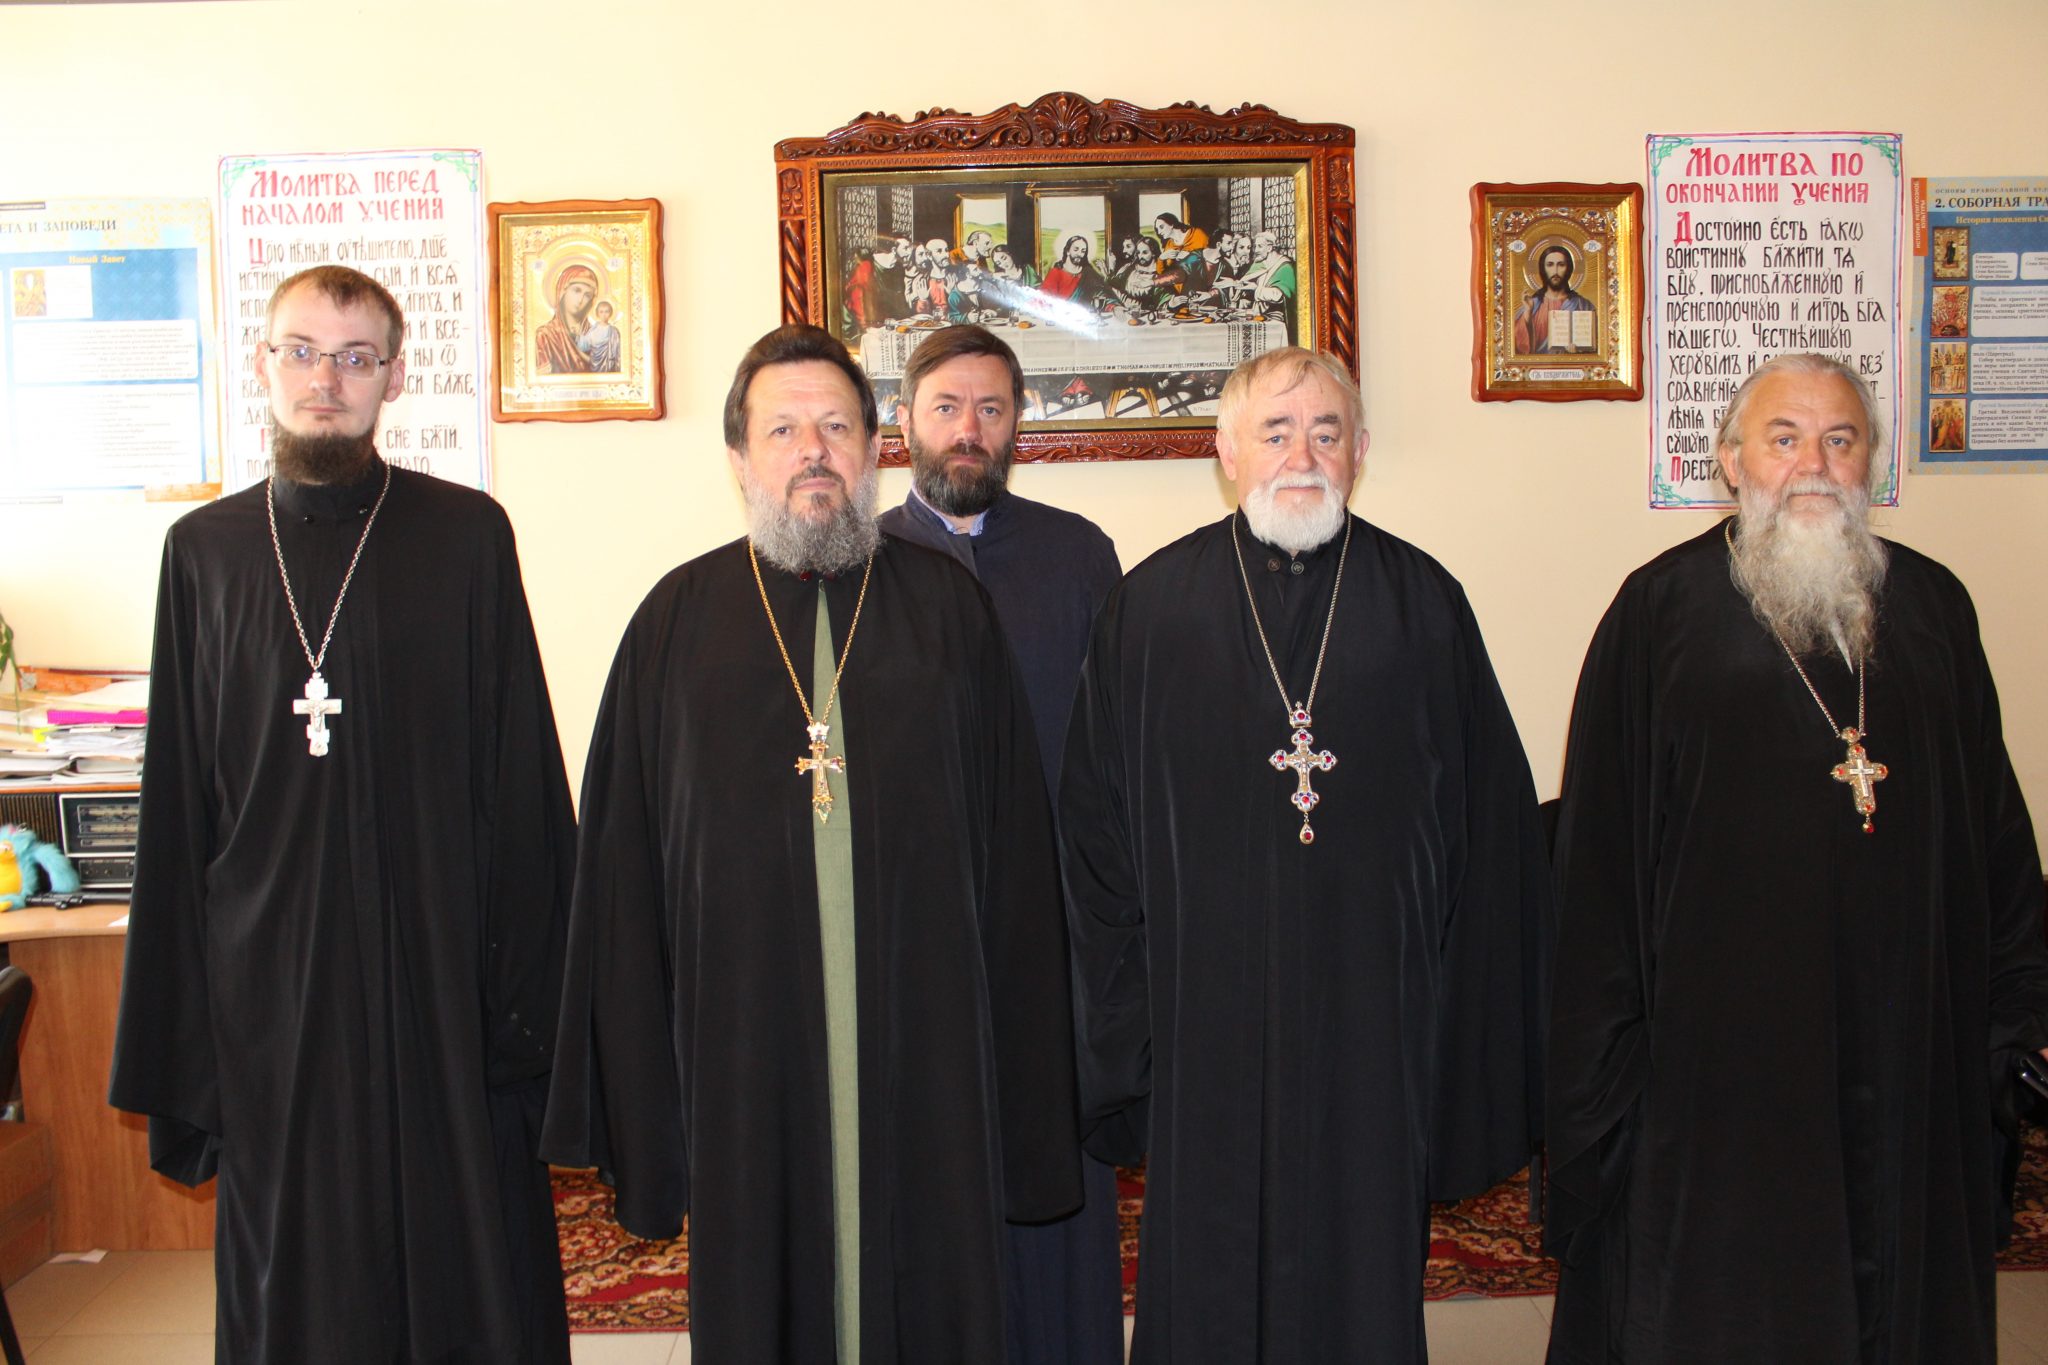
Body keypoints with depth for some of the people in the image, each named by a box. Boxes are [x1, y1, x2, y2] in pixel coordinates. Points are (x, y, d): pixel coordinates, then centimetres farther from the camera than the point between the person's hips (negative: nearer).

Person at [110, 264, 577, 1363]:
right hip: (270, 983, 2)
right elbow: (178, 806, 7)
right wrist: (172, 1032, 5)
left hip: (439, 972, -2)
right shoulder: (205, 550, 6)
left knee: (463, 1270, 8)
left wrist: (524, 993, -8)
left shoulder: (466, 536, -2)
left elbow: (518, 778, -4)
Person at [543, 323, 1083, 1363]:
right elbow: (622, 860, 3)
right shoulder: (681, 620, 4)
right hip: (745, 1039, 0)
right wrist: (637, 1075, 0)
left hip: (923, 1038, 0)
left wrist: (1021, 1073, 0)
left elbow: (1014, 847, 2)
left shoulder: (950, 609, 4)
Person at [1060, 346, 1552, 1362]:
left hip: (1372, 1022, 1)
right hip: (1205, 1029, 0)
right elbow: (1093, 822, 3)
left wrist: (1461, 1011, -1)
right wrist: (1125, 1012, 0)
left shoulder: (1424, 603, 3)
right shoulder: (1149, 609, 1)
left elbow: (1488, 824, 3)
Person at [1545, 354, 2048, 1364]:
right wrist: (1607, 1041, -7)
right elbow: (1601, 847, -5)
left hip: (1907, 1035, 4)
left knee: (1907, 1284, 15)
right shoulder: (1661, 610, -5)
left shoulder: (1932, 607, 7)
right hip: (1724, 1029, -3)